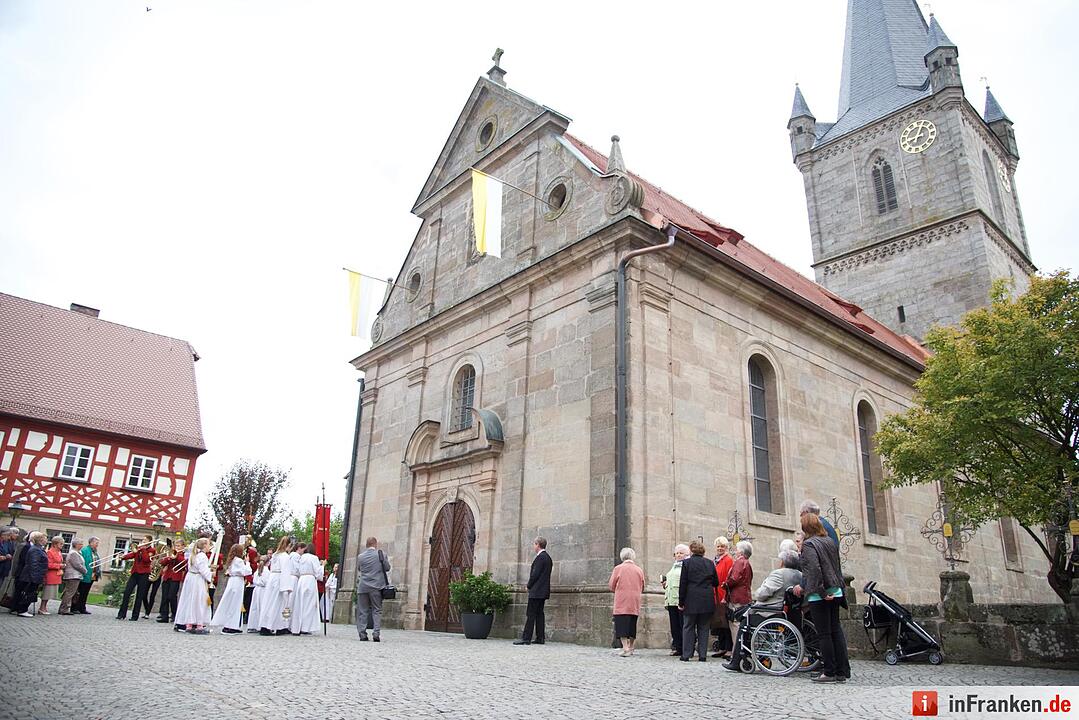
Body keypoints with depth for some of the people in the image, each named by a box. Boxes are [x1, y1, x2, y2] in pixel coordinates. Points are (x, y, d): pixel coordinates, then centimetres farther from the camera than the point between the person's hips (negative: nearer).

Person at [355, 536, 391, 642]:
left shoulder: (360, 556, 1)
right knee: (377, 610, 4)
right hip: (376, 586, -1)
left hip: (362, 587, 1)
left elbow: (358, 569, 13)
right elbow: (387, 568, 4)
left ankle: (362, 634, 5)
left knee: (362, 611, 6)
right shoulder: (381, 554, -4)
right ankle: (376, 633, -4)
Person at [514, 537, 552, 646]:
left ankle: (526, 638, -8)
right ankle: (540, 638, 12)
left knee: (530, 614, -8)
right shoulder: (547, 557, 14)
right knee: (539, 613, 11)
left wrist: (529, 586, -5)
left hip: (536, 591, -10)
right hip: (543, 591, 10)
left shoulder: (540, 557, -15)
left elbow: (535, 574, -18)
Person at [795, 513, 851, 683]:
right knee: (836, 630, 12)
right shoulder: (831, 542, 11)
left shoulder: (809, 544, -12)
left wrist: (821, 592, -17)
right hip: (835, 592, 7)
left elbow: (813, 570, -24)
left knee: (824, 633, 0)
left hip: (819, 596, -7)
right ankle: (842, 672, 14)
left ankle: (829, 672, 6)